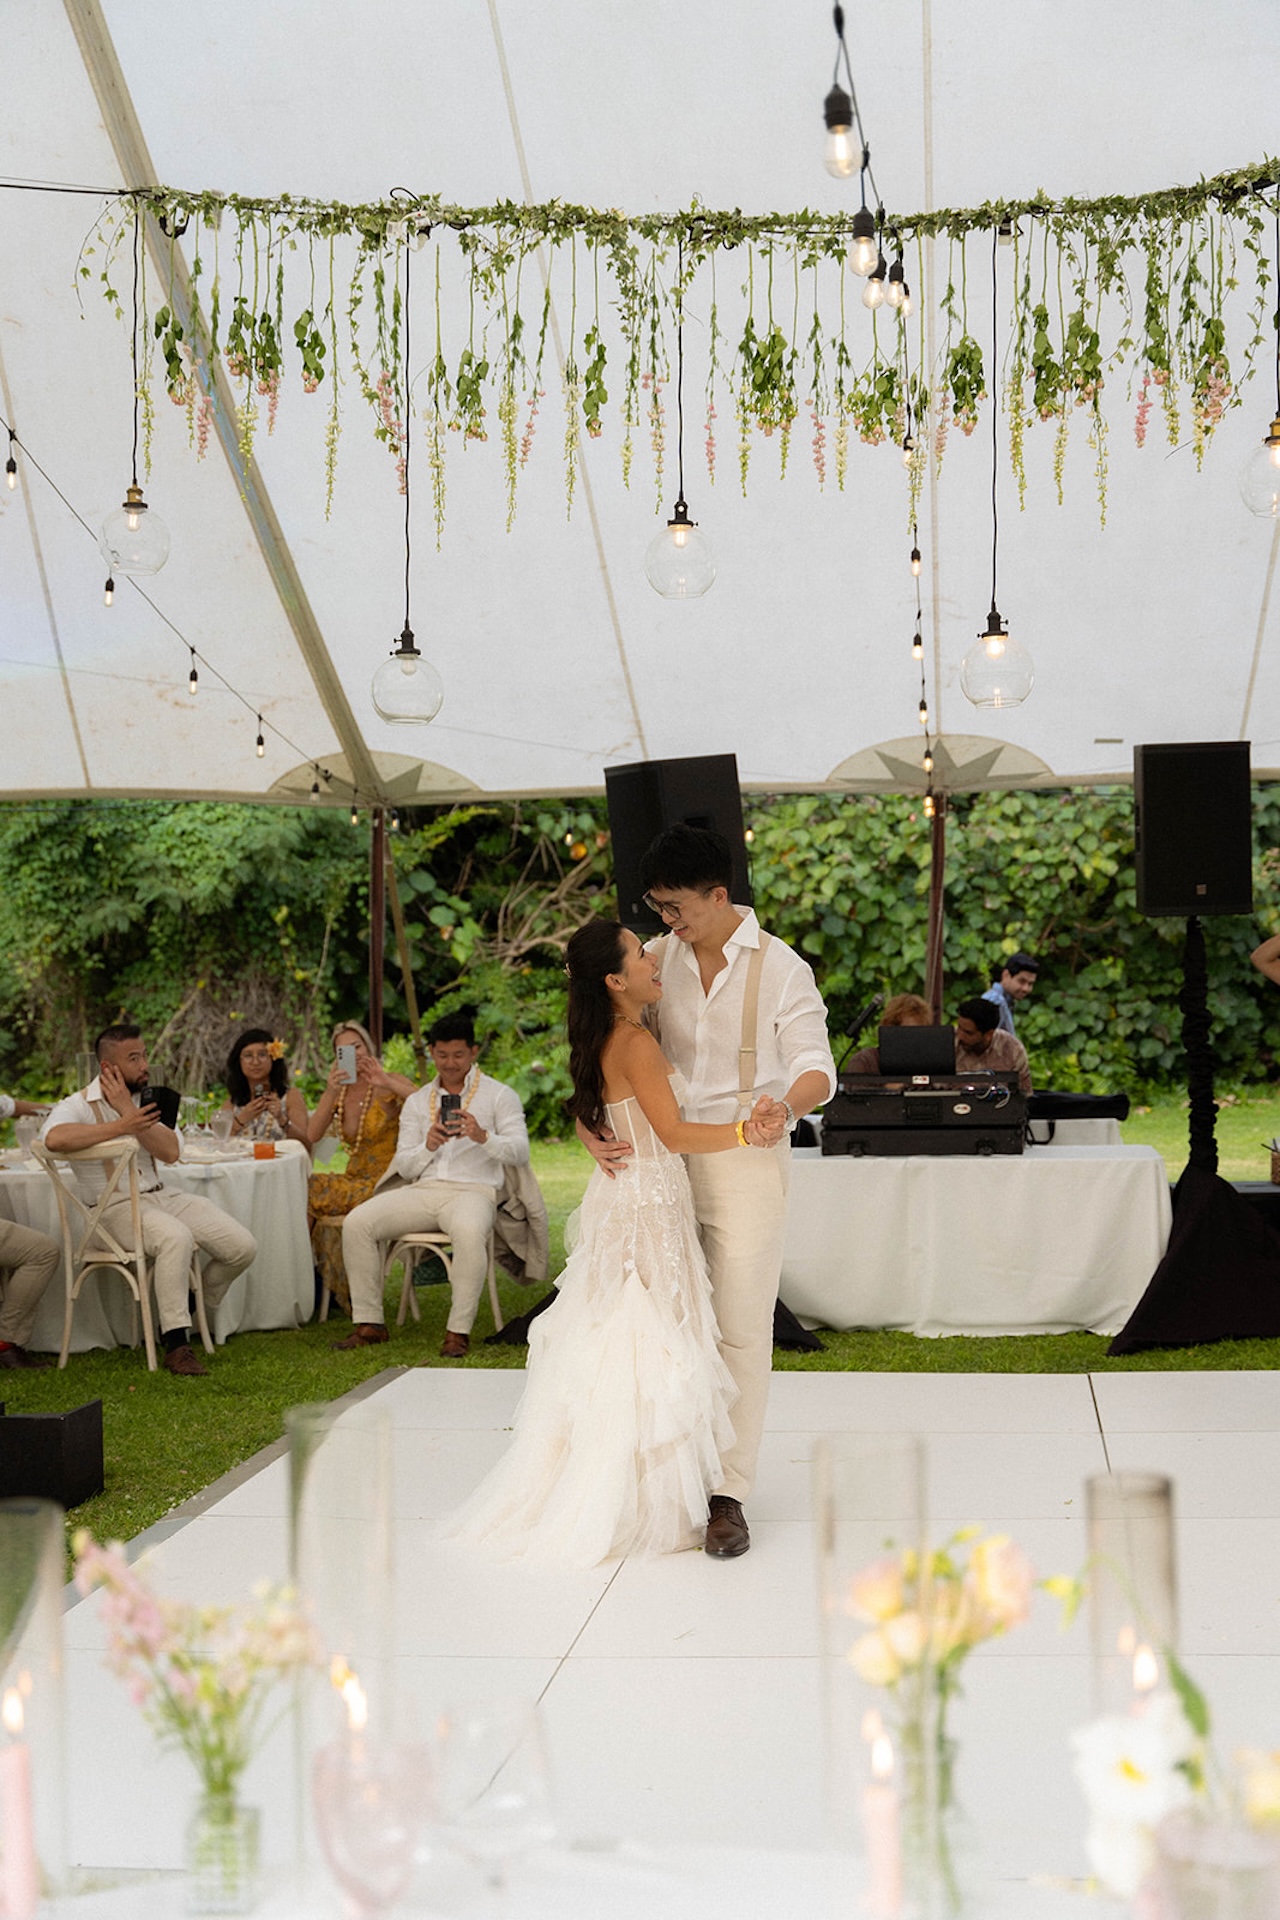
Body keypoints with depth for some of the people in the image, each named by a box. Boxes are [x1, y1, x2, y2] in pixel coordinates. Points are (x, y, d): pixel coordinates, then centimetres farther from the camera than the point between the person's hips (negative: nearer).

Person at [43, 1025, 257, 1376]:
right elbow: (54, 1137, -31)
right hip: (118, 1208, -7)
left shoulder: (145, 1101, 14)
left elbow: (170, 1152, -2)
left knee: (242, 1246, -7)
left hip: (163, 1196, 7)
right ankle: (175, 1344, -30)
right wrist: (122, 1125, -23)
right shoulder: (79, 1105, -5)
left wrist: (127, 1109, -10)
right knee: (177, 1236, -37)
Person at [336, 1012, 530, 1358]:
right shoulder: (417, 1102, 19)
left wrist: (483, 1137, -24)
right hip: (422, 1190, 4)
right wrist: (427, 1147, -10)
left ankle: (459, 1330, -28)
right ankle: (369, 1323, -10)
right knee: (356, 1222, -18)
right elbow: (403, 1166, 12)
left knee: (469, 1232, -39)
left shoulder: (499, 1096, 7)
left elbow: (520, 1152, -5)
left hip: (473, 1190, -4)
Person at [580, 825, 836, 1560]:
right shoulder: (657, 959, 3)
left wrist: (785, 1106, -36)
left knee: (741, 1326, -3)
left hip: (747, 1160, -4)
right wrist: (588, 1120, -12)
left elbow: (817, 1071, -12)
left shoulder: (780, 968, -8)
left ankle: (729, 1494, 2)